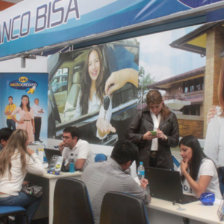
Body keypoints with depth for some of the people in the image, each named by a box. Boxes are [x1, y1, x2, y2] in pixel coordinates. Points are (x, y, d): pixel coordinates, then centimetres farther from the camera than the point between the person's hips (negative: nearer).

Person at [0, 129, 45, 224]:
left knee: (23, 196, 32)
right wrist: (33, 154, 3)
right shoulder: (23, 156, -9)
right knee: (37, 197, 16)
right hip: (8, 198, -7)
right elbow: (41, 171, -4)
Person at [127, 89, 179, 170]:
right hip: (144, 159, 0)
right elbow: (129, 135, 3)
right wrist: (143, 137, -12)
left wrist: (164, 137, -13)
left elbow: (175, 141, 5)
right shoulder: (142, 114, 3)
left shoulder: (170, 116, 4)